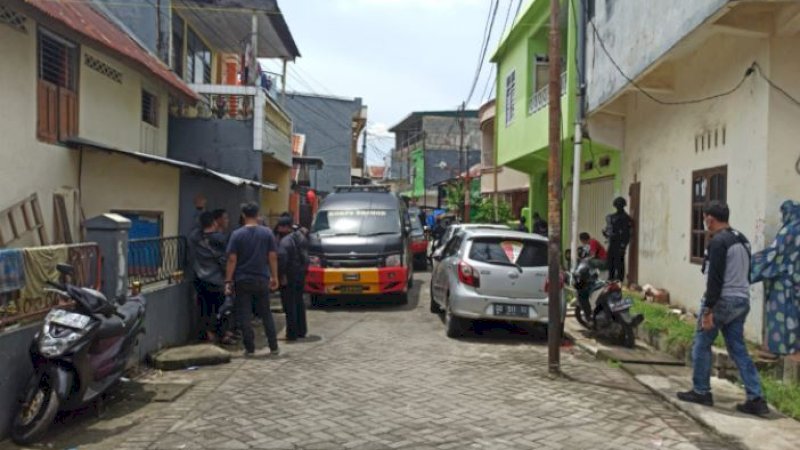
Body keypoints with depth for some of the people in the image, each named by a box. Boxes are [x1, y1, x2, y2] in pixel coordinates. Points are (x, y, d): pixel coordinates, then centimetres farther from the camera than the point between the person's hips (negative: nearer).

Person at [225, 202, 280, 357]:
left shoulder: (237, 234, -6)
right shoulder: (267, 233, -1)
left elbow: (232, 260, -9)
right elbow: (272, 257, -1)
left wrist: (228, 281, -4)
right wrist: (274, 277, 7)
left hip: (242, 280, -2)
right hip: (262, 279, 2)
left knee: (244, 316, 6)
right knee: (266, 314, 13)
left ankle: (250, 349, 8)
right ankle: (274, 347, 14)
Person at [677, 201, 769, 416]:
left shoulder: (718, 242, -16)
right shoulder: (742, 240, 14)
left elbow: (715, 279, -20)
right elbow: (746, 274, 19)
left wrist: (708, 310, -19)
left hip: (722, 301, -8)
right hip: (742, 301, 9)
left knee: (702, 345, 6)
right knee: (739, 350, 11)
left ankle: (701, 392, 15)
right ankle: (756, 399, 6)